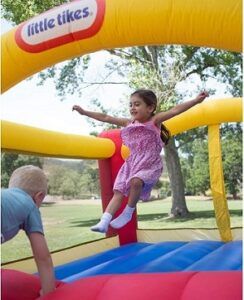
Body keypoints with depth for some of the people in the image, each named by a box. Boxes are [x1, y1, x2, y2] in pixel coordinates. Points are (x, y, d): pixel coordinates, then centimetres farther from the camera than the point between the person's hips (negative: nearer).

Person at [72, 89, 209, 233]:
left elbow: (175, 110, -16)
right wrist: (84, 112, 16)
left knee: (136, 181, -32)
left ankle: (128, 213, -11)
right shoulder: (129, 123, 11)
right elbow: (105, 118, 14)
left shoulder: (155, 120, -3)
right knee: (118, 191, -6)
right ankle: (104, 222, -9)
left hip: (150, 164, -5)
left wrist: (196, 100, -28)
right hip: (132, 164, 6)